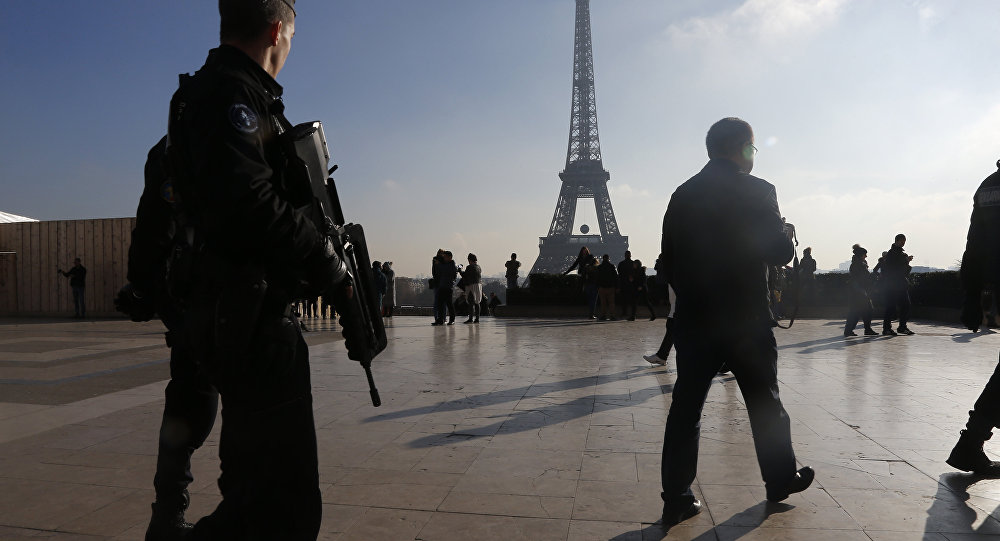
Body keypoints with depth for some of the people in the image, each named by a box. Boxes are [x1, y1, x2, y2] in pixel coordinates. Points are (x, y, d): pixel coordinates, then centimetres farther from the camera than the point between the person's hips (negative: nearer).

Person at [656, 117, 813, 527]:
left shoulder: (682, 195, 5)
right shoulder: (756, 191, -7)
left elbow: (668, 258, 5)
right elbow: (780, 252, -9)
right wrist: (784, 239, 13)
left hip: (693, 320, 3)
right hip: (746, 319, -3)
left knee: (685, 408, 5)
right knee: (764, 403, 16)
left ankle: (676, 500, 7)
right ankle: (781, 480, 35)